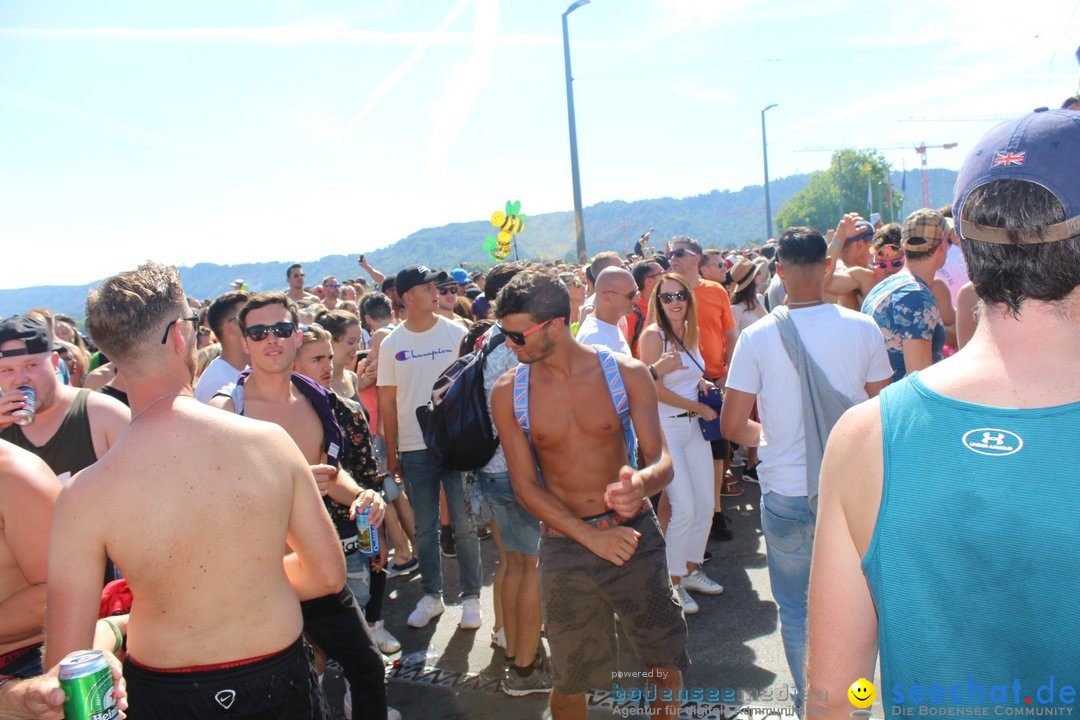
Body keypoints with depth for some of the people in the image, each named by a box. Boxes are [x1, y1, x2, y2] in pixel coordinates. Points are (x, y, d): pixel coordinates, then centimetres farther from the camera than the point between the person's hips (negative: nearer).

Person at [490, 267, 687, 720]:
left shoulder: (625, 373, -8)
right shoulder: (509, 393, -6)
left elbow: (662, 461, -8)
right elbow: (525, 485, -5)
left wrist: (641, 483, -32)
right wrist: (589, 535, -16)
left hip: (635, 533, 0)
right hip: (564, 544, 0)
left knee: (667, 663, 13)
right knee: (570, 680, 12)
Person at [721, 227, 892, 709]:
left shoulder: (758, 336, -11)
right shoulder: (862, 328, -7)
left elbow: (732, 426, -8)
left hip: (787, 494, -1)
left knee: (796, 609, 17)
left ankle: (810, 700, 31)